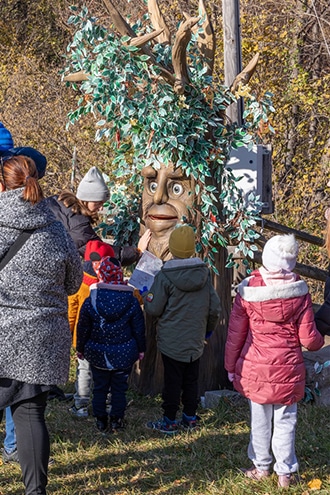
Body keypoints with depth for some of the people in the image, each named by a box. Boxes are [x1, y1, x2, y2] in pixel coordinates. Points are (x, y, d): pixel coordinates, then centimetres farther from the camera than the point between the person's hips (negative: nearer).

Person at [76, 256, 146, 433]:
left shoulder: (90, 302, -12)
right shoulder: (132, 302, -8)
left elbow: (82, 329, -3)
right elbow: (139, 329, -1)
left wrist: (80, 349, 12)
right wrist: (141, 349, 12)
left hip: (97, 354, 0)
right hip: (124, 355, 0)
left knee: (99, 387, 13)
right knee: (119, 388, 11)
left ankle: (101, 421, 17)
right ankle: (116, 421, 16)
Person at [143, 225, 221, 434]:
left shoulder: (164, 276, -16)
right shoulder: (205, 273, -2)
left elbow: (154, 309, -11)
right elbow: (215, 308, 1)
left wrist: (146, 296, 9)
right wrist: (209, 328, 18)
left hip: (171, 341, -4)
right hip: (196, 340, 4)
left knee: (172, 380, 5)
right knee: (191, 380, 16)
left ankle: (169, 421, 12)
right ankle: (191, 417, 24)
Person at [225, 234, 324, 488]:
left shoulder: (248, 290, -8)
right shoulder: (299, 293, -10)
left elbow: (235, 333, -2)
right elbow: (309, 339, -7)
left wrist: (231, 366, 10)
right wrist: (320, 339, 17)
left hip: (255, 369, 1)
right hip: (288, 370, -1)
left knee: (260, 420, 13)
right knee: (285, 421, 9)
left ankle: (261, 467, 25)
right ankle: (286, 472, 18)